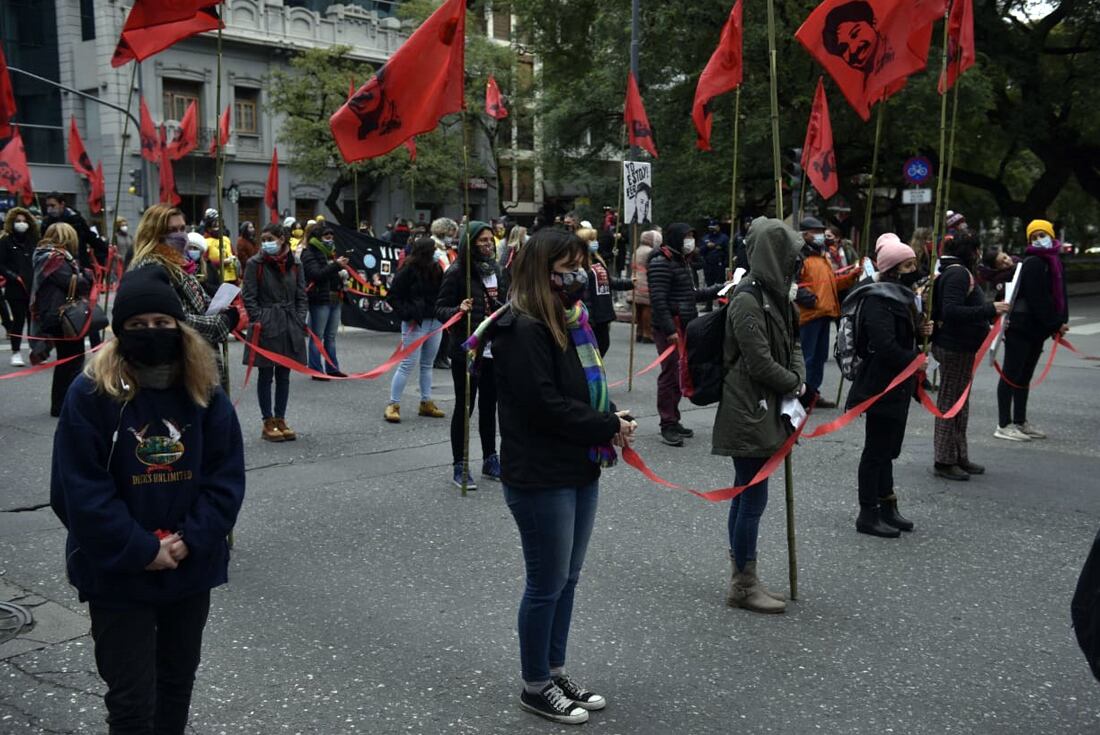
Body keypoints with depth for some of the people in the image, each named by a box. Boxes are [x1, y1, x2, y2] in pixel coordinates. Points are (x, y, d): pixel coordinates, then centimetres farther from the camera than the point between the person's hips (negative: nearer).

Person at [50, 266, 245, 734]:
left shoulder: (205, 391, -3)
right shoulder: (90, 394, -13)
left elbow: (227, 474, -3)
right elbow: (80, 490, -15)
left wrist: (192, 540, -15)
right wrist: (141, 550, -17)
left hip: (191, 568, 4)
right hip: (117, 575, -3)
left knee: (178, 678, 21)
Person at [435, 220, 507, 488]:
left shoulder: (495, 270, 10)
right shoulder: (457, 272, -9)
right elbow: (440, 308, -10)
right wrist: (458, 310, -27)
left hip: (494, 349, 6)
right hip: (466, 351, -6)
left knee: (489, 406, 14)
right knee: (464, 407, 1)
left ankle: (490, 461, 26)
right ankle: (460, 467, 10)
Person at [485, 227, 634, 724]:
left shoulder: (569, 321, 12)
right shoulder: (521, 329, -17)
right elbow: (545, 404, -23)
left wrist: (611, 421, -5)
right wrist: (609, 427, -15)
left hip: (580, 471, 9)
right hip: (541, 479, -9)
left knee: (567, 579, 17)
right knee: (546, 584, 3)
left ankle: (555, 672, 32)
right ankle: (535, 687, 20)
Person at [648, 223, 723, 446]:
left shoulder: (682, 261, 19)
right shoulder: (661, 263, -13)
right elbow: (658, 299, -20)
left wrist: (718, 289, 16)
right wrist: (669, 329, -24)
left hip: (684, 326, 10)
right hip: (669, 329, -10)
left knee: (680, 374, 13)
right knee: (670, 374, -7)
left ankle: (673, 420, 23)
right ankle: (667, 425, -1)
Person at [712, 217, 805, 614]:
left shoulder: (773, 295, 11)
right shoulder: (747, 301, -19)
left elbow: (791, 341, 19)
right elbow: (761, 364, -20)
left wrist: (798, 376, 0)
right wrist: (795, 383, -3)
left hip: (762, 411, 10)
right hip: (748, 413, -10)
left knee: (746, 496, 16)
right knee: (753, 499, -2)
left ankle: (742, 579, 26)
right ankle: (744, 585, 11)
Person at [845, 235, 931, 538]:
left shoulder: (902, 295, 14)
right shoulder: (878, 300, -18)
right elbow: (885, 346, -26)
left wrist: (922, 330, 6)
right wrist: (915, 359, -12)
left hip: (898, 385, 10)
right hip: (881, 385, -10)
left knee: (887, 447, 16)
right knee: (877, 449, -3)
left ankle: (886, 507, 27)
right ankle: (868, 515, 6)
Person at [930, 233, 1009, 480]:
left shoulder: (957, 272, 17)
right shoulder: (958, 273, -16)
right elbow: (951, 311, -28)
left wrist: (990, 314, 16)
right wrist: (990, 310, -29)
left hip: (958, 347, 11)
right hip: (955, 348, -11)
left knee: (959, 404, 17)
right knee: (950, 403, -4)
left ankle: (959, 457, 26)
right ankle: (944, 462, 2)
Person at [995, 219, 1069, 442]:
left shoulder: (1055, 263, 15)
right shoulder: (1033, 263, -13)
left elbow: (1060, 296, 14)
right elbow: (1036, 300, -18)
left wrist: (1061, 323, 0)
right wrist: (1055, 325, -14)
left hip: (1037, 330, 9)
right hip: (1021, 327, -9)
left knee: (1025, 376, 14)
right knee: (1011, 374, -6)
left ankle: (1020, 422, 22)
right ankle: (1004, 425, -4)